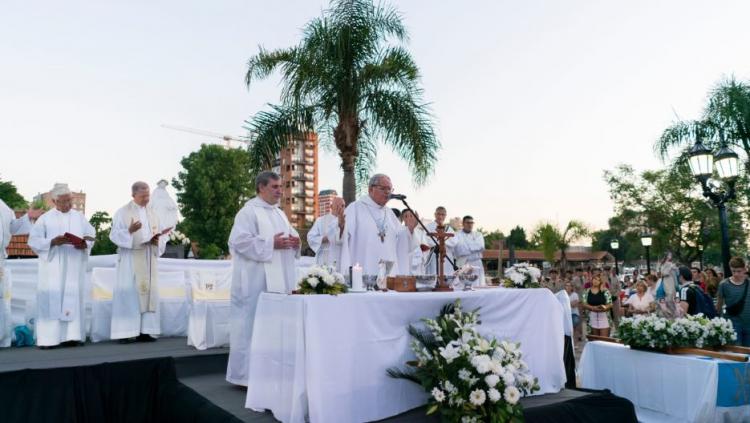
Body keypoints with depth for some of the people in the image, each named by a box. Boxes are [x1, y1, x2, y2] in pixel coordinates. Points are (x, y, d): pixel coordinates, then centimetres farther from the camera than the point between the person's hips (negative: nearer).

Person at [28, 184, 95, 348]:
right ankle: (48, 338, -2)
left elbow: (91, 236, 9)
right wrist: (52, 242, -18)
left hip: (74, 267, 2)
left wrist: (84, 244, -12)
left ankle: (71, 335, 4)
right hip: (52, 266, -2)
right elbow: (33, 240, -2)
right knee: (51, 299, -5)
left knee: (73, 298, 1)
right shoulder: (45, 218, 3)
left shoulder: (79, 217, 10)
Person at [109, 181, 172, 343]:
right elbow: (115, 234, -7)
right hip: (130, 260, -5)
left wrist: (157, 240, -9)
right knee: (128, 294, -7)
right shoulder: (123, 212, 0)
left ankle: (144, 331, 6)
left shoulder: (153, 213, 13)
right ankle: (125, 332, -4)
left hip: (149, 260, 5)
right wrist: (129, 231, -25)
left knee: (149, 293, 2)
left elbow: (161, 235, 13)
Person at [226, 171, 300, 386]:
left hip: (278, 280, 8)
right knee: (253, 325, -4)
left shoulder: (280, 213, 19)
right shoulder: (249, 211, -6)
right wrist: (271, 243, -20)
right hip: (256, 281, -8)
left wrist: (294, 241, 0)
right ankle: (248, 374, 7)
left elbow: (291, 235, 24)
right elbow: (239, 241, -17)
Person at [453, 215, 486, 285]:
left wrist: (466, 248, -7)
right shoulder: (457, 235, 3)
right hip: (462, 266, -3)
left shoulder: (478, 234, 15)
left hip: (477, 266, 3)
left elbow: (480, 247, -4)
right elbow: (460, 251, -12)